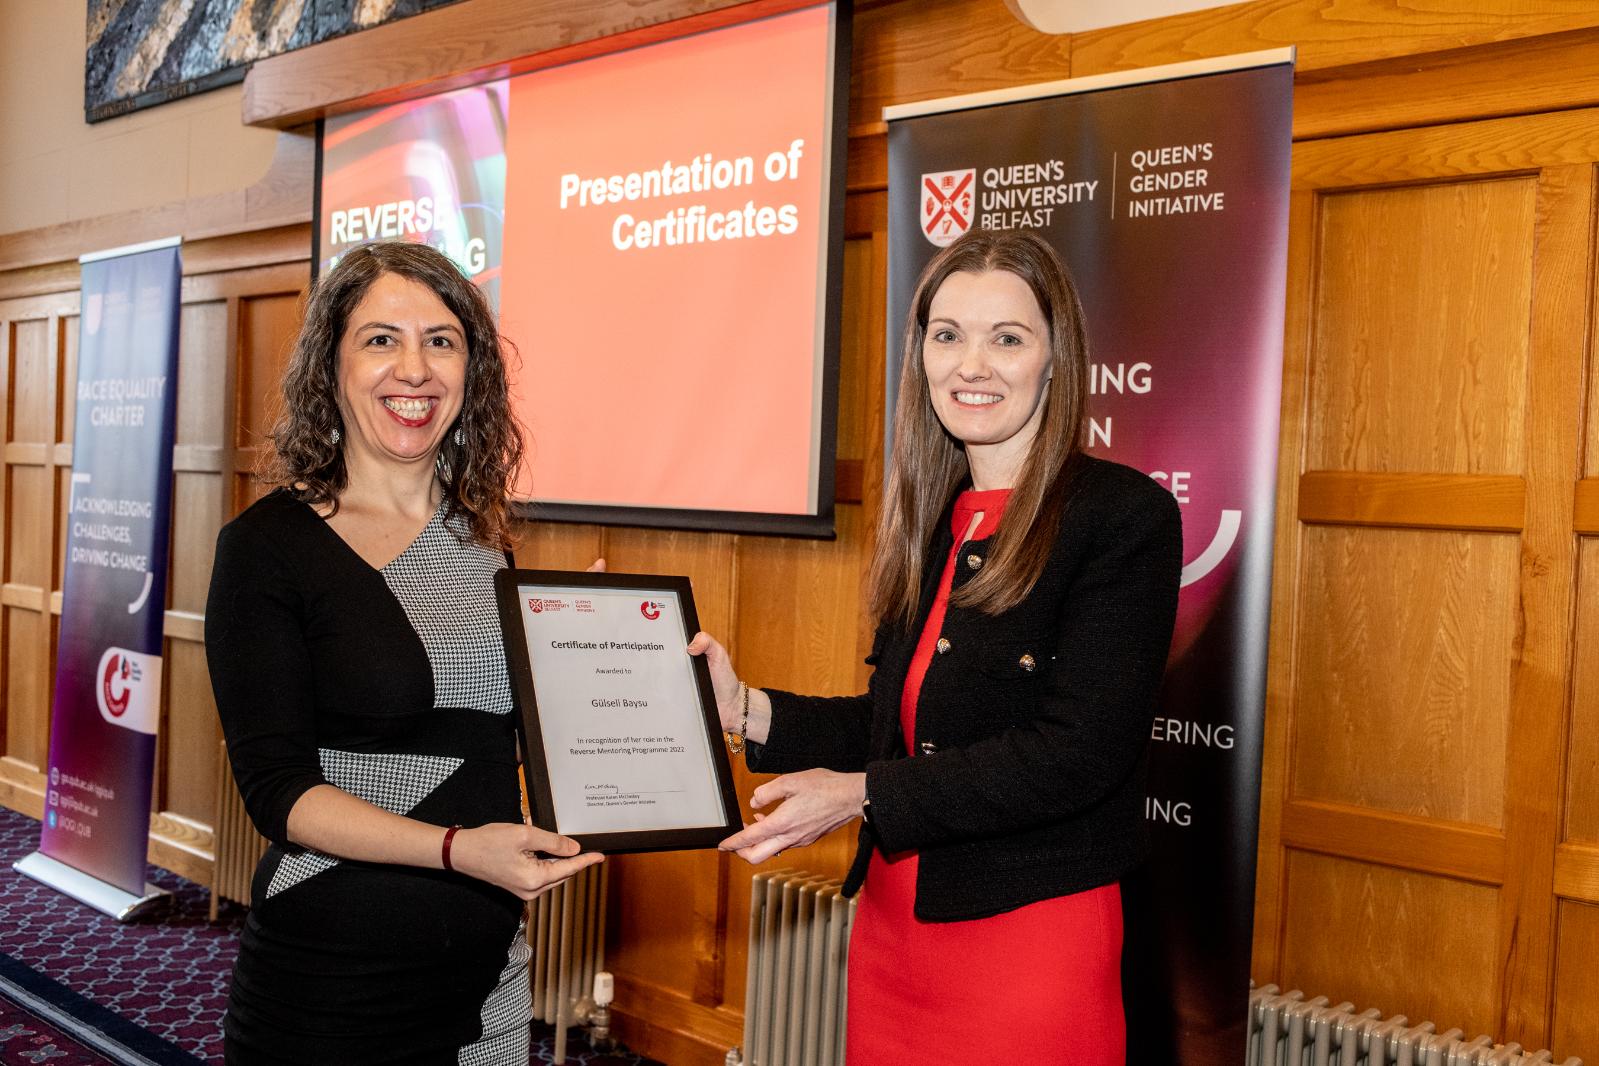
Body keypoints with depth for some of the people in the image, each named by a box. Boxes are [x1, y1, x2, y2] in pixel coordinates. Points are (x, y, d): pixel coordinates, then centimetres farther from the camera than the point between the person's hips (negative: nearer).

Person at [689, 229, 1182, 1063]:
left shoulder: (1126, 516, -12)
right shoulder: (930, 523, 7)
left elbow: (1078, 752, -19)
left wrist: (862, 795, -18)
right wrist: (745, 710, -1)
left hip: (1030, 938, -6)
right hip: (892, 927, 6)